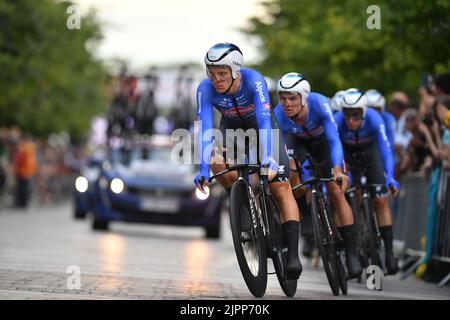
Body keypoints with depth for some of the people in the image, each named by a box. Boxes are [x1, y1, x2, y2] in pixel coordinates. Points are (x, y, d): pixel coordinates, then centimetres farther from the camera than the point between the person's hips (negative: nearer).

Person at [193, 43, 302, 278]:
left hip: (260, 128, -2)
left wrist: (268, 158, -58)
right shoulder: (205, 89, -28)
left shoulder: (253, 80, -35)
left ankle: (293, 254, -18)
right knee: (216, 161, -30)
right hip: (232, 128, 2)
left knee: (281, 188, -15)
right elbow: (205, 129, -34)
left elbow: (265, 120, -44)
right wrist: (203, 169, -46)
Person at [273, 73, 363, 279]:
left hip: (322, 140, -2)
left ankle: (352, 253, -5)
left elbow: (334, 140, -45)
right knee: (288, 168, -30)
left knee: (336, 192, -10)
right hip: (297, 140, 2)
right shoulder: (278, 115, -35)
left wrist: (337, 169, -60)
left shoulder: (319, 104, -40)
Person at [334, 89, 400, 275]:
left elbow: (386, 150, -38)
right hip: (346, 153, 0)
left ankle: (389, 252, -9)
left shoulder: (374, 119, -34)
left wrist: (390, 179, -51)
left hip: (370, 150, 0)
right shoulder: (337, 121, -34)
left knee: (380, 201, -11)